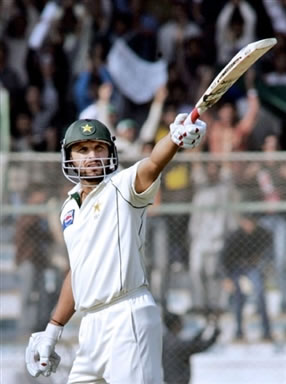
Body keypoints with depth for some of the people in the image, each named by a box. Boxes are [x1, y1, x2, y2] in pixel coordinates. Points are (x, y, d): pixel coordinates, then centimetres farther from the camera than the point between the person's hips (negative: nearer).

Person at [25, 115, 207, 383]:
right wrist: (52, 330, 28)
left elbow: (153, 164, -25)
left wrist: (176, 138, -47)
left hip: (128, 317, -8)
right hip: (92, 325, 8)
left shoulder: (122, 186, -3)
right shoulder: (70, 207, 19)